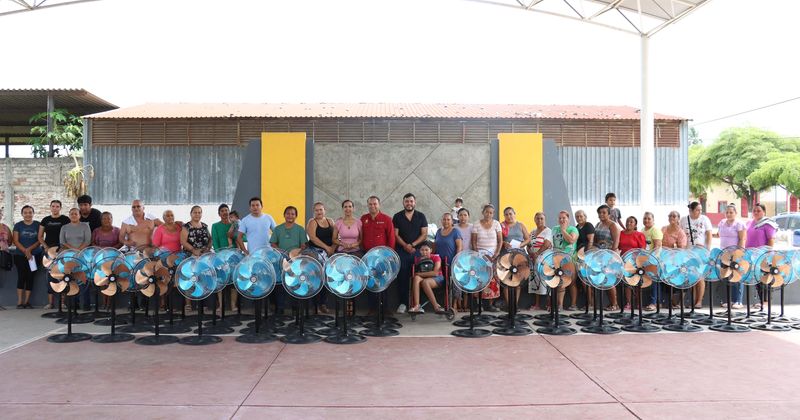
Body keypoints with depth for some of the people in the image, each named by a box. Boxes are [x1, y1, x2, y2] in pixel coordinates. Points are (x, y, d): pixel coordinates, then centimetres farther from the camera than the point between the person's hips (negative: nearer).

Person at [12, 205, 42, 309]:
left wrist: (30, 249, -14)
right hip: (20, 255, 0)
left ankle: (27, 301, 6)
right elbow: (16, 241, -1)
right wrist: (25, 251, -13)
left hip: (35, 255, 1)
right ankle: (19, 301, -2)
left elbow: (40, 240, 0)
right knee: (21, 276, -5)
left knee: (30, 277, 1)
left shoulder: (38, 225, 5)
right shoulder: (18, 225, 5)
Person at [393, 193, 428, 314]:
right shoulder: (397, 217, 6)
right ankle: (402, 303, 5)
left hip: (417, 251, 0)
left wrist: (413, 244, -11)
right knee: (402, 277, -2)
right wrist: (405, 246, -12)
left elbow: (424, 234, 1)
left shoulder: (421, 216, 7)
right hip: (401, 251, 0)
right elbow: (395, 234, 2)